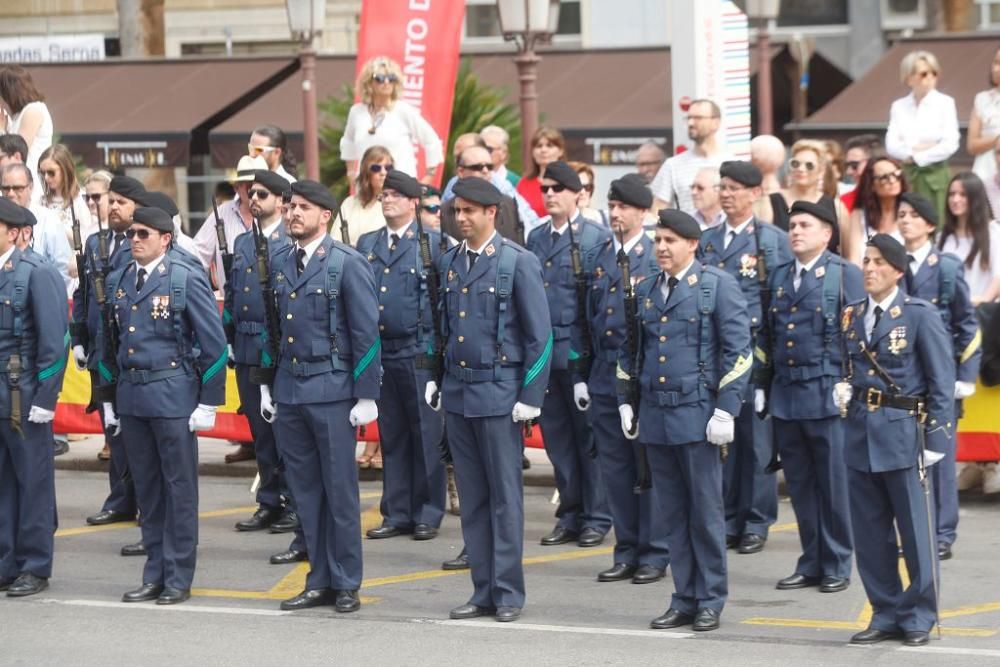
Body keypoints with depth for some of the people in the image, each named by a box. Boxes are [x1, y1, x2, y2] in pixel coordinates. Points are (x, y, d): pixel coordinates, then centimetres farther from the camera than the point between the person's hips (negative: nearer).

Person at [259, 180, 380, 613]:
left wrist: (366, 396, -10)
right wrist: (267, 385, 12)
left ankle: (346, 584, 7)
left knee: (340, 491, 0)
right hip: (289, 391, 6)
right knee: (305, 491, 9)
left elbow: (367, 333, -7)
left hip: (331, 390, -5)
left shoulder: (347, 264, -6)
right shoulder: (279, 264, 10)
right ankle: (319, 581, 15)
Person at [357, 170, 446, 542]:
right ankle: (397, 514, 15)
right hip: (380, 353, 5)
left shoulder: (432, 243, -1)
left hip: (419, 353, -5)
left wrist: (438, 342, -7)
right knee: (391, 438, 9)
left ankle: (427, 515, 6)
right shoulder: (366, 245, 12)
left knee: (426, 437, 0)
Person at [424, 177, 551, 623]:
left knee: (505, 497, -1)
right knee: (472, 498, 8)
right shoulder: (449, 263, 10)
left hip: (499, 393, -6)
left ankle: (508, 592, 5)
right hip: (457, 393, 6)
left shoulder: (518, 263, -7)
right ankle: (483, 590, 14)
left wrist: (531, 397, -11)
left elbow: (540, 335, -7)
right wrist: (435, 378, 10)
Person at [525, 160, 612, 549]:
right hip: (543, 352, 5)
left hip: (580, 352, -5)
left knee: (589, 436, 1)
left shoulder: (596, 238, -3)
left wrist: (596, 353, -10)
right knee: (557, 436, 9)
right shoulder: (535, 239, 13)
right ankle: (570, 516, 16)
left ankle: (596, 517, 8)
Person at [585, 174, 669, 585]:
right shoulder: (598, 256, 11)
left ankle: (654, 555, 7)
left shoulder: (658, 257, -6)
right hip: (605, 376, 6)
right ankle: (626, 553, 16)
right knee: (614, 465, 9)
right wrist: (588, 371, 12)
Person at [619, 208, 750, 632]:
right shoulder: (645, 291, 14)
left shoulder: (718, 286, -3)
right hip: (654, 417, 5)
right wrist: (625, 402, 13)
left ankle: (710, 601, 8)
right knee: (673, 514, 8)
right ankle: (684, 601, 14)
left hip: (697, 415, -5)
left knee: (706, 512, 0)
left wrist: (726, 410, -13)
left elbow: (738, 350, -7)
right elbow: (630, 351, 22)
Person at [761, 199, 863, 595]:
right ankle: (810, 565, 16)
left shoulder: (845, 275, -1)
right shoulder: (777, 277, 14)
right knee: (800, 485, 9)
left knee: (834, 485, 0)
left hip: (827, 396, -5)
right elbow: (766, 335, 16)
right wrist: (761, 385, 10)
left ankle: (837, 567, 8)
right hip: (785, 395, 5)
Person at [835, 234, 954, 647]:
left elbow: (942, 381, -7)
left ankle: (918, 618, 8)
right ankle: (886, 615, 17)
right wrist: (844, 389, 1)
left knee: (915, 531, -1)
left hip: (902, 432, -6)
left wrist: (936, 439, -12)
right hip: (860, 434, 6)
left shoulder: (920, 315, -6)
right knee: (869, 533, 8)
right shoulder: (853, 315, 10)